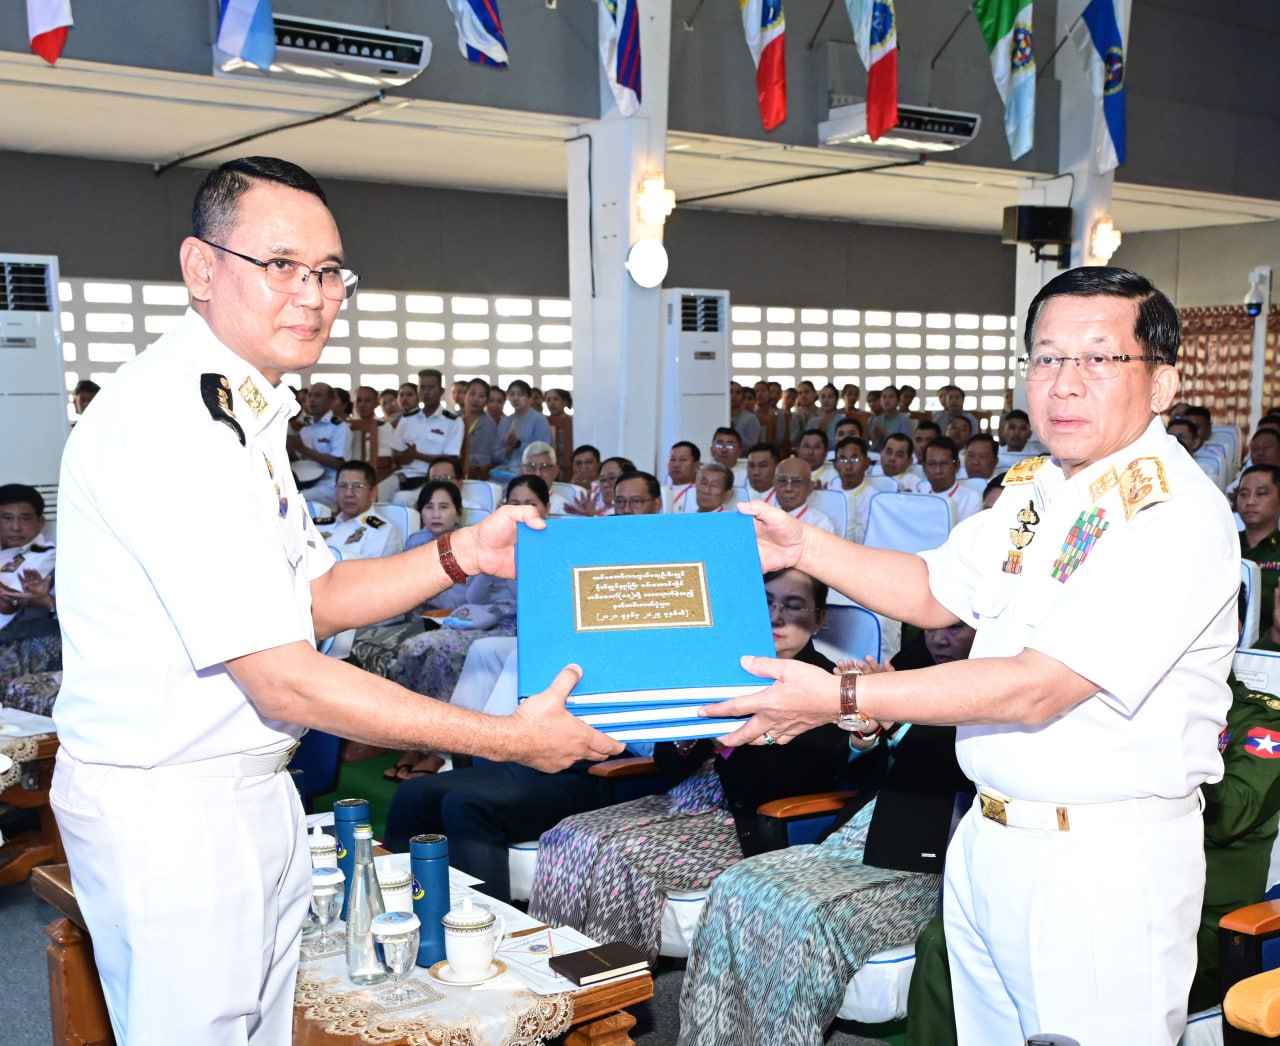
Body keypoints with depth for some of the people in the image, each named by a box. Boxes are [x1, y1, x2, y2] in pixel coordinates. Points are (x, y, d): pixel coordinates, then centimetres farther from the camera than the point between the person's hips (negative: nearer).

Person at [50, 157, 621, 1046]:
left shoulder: (244, 410, 10)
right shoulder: (167, 420, -23)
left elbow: (312, 598, 14)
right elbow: (284, 681, -24)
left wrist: (461, 554, 1)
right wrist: (507, 738, -20)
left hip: (254, 792, 9)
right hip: (165, 808, -9)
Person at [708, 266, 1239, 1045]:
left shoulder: (1180, 519, -20)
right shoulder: (1034, 489, 7)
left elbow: (1034, 689, -25)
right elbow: (935, 591, 20)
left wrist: (842, 698, -24)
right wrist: (803, 547, 8)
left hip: (1107, 866, -7)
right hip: (986, 840, 7)